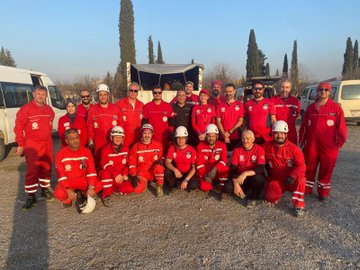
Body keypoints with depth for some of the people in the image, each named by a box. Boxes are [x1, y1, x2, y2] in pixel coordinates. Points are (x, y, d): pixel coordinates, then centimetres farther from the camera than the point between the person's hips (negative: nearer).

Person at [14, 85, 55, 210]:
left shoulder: (49, 109, 8)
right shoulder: (26, 109, -10)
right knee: (32, 170, -5)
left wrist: (48, 138, 13)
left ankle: (45, 189, 31)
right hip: (32, 145, -5)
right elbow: (18, 127, -10)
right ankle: (31, 196, 4)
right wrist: (20, 145, -10)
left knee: (47, 168, 14)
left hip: (47, 144, 6)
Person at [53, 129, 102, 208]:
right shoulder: (60, 154, -10)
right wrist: (68, 189, -28)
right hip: (67, 182, -1)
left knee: (98, 185, -25)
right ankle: (67, 199, 5)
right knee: (59, 193, -33)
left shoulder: (86, 151, -5)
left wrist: (91, 187, -23)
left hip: (83, 180, 2)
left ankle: (84, 195, 5)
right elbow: (60, 175, -14)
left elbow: (91, 171, -10)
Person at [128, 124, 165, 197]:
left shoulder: (158, 145, 0)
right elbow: (132, 163, 2)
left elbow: (162, 159, 10)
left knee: (159, 166, -36)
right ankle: (144, 182, 11)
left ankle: (159, 187, -12)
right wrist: (134, 176, -10)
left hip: (154, 171, 0)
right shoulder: (135, 147, 0)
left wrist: (160, 162, -13)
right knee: (138, 189, -27)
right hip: (142, 172, 0)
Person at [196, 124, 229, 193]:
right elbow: (199, 163, -8)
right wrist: (204, 175, -23)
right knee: (204, 187, -28)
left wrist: (214, 170, -32)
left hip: (218, 172, 0)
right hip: (205, 172, 0)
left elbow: (224, 160, -15)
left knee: (225, 169, -33)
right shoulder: (200, 146, -3)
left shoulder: (222, 145, -3)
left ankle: (221, 186, -9)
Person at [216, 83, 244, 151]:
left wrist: (230, 132, -9)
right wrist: (224, 134, -9)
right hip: (223, 138, 1)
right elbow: (218, 122, 2)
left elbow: (240, 121, -2)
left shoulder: (239, 105, 2)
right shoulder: (220, 106, 6)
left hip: (235, 137, -1)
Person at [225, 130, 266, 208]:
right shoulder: (237, 150, -3)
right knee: (228, 187, -25)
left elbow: (261, 169, -22)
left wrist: (246, 173, -36)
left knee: (257, 178, -36)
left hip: (254, 177, -2)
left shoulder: (259, 149, -11)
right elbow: (232, 169, -7)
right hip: (240, 178, 2)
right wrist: (236, 184, -21)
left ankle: (254, 197, -5)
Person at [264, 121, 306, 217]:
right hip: (275, 180, 1)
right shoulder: (267, 146, -4)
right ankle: (278, 191, 14)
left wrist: (292, 176, -35)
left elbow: (301, 166, -19)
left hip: (291, 180, -1)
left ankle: (299, 205, -17)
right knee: (271, 197, -24)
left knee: (300, 179, -34)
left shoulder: (294, 148, -12)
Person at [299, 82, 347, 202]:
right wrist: (302, 140, 10)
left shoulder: (336, 108, -3)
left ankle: (323, 192, 23)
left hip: (328, 146, -2)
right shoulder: (311, 107, 8)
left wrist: (339, 142, -3)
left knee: (326, 169, 8)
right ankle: (306, 189, 27)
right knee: (309, 168, 12)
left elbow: (341, 127, -3)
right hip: (311, 145, 3)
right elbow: (303, 125, 11)